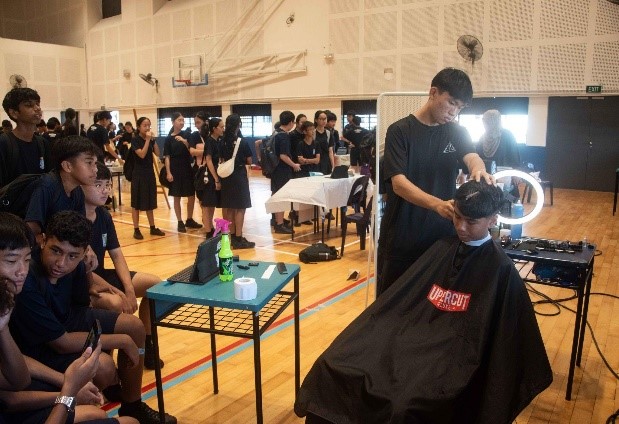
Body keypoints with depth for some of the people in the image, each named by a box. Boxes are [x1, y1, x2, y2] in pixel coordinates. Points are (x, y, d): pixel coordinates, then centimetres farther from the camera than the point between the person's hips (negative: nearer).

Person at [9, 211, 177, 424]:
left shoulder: (75, 265, -15)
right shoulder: (27, 284, -36)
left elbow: (82, 307, 1)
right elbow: (62, 343, -29)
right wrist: (123, 341, -23)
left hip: (64, 319, 8)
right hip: (34, 347, -7)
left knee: (134, 326, 2)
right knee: (102, 365, -28)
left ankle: (132, 406, 18)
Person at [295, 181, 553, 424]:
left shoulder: (501, 269, -5)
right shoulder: (443, 248, 11)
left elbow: (502, 335, -6)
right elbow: (402, 300, 13)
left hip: (456, 353, -5)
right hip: (412, 333, 5)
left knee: (405, 403, -31)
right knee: (331, 366, -11)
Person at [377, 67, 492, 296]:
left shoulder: (457, 133, 7)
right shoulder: (400, 131, -7)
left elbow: (472, 157, -12)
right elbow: (399, 183, -18)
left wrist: (479, 170, -38)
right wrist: (437, 204, -35)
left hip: (442, 236, 4)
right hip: (401, 239, -4)